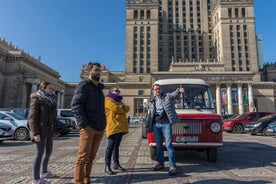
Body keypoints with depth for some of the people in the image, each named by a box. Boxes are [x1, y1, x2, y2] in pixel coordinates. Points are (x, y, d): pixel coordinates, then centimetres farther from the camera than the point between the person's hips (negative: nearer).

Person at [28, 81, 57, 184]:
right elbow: (32, 118, -12)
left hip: (49, 131, 8)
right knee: (40, 153, -7)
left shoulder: (50, 101, 17)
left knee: (48, 152, 16)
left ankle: (44, 172, 33)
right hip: (41, 131, -8)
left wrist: (54, 130, 15)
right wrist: (35, 133, -20)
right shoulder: (37, 99, -5)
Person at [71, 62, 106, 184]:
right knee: (83, 156, -3)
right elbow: (75, 105, -14)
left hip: (99, 128, 8)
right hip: (88, 127, -8)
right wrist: (84, 124, -21)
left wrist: (103, 124, 12)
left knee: (91, 157, 13)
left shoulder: (98, 87, 20)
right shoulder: (83, 85, -4)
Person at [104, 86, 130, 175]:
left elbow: (127, 108, 11)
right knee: (111, 146, -9)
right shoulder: (108, 99, -1)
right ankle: (107, 166, -5)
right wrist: (123, 109, 1)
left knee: (117, 145, 12)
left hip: (120, 126, 9)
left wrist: (122, 107, -9)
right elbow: (116, 108, -17)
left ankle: (116, 164, 19)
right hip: (113, 126, -8)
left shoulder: (118, 100, 26)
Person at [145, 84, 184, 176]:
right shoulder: (152, 102, 15)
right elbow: (149, 115, 19)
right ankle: (160, 163, 25)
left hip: (166, 124, -4)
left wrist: (179, 91, -38)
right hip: (156, 124, 4)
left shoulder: (167, 96, 4)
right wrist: (147, 126, 16)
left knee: (168, 145, -7)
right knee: (158, 145, 12)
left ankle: (172, 166, -3)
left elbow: (174, 95, -16)